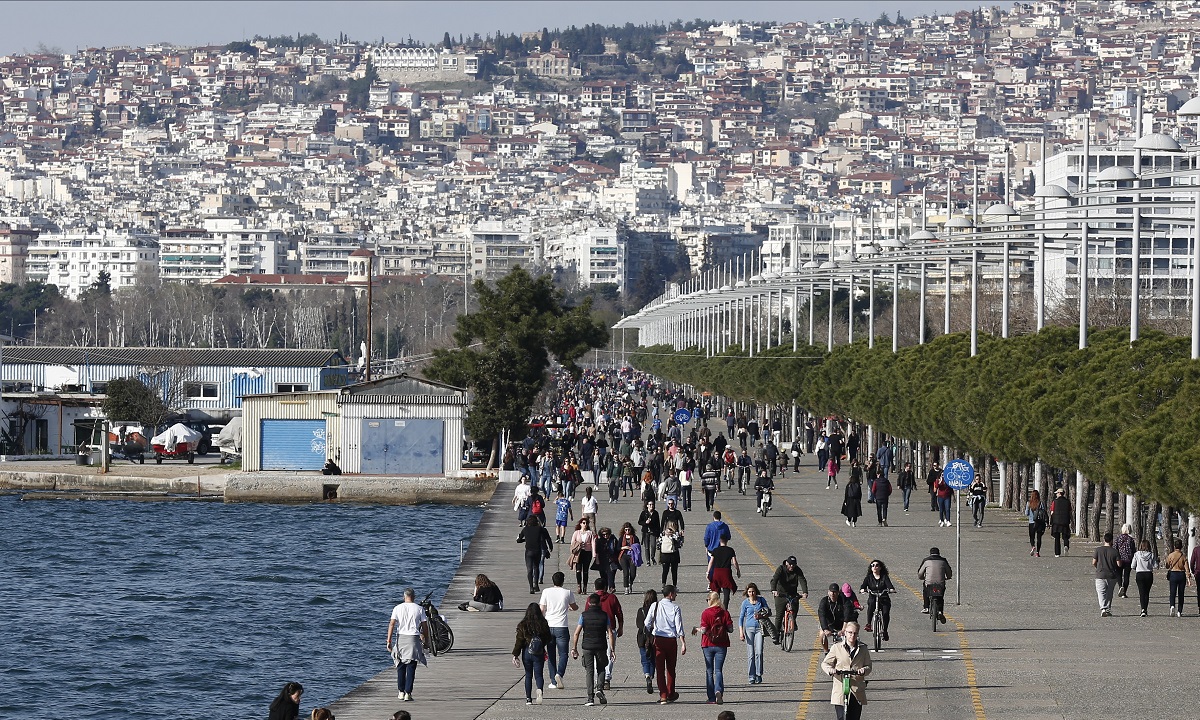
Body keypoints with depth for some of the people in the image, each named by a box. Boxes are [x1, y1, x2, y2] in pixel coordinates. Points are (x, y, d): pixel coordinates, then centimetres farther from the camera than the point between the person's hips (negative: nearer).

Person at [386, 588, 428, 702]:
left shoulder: (398, 608, 1)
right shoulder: (419, 609, 1)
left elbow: (391, 624, -6)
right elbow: (424, 626, 0)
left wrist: (389, 640, -6)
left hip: (401, 638, 1)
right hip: (414, 638, -1)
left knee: (400, 667, 15)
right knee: (411, 668, 0)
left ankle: (401, 692, 18)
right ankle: (408, 693, -5)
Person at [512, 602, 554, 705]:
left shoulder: (523, 625, -5)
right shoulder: (543, 624, -5)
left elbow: (519, 641, -4)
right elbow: (548, 640, 2)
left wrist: (515, 655, 2)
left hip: (527, 653, 0)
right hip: (539, 654, 0)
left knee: (528, 675, 11)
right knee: (538, 674, 3)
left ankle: (528, 698, 11)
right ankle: (539, 690, -27)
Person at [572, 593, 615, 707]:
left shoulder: (584, 615, -2)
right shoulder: (604, 615, 0)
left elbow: (577, 633, -4)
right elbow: (610, 633, -2)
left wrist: (574, 648, 4)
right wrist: (612, 649, 0)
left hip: (587, 646, -1)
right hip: (601, 646, 1)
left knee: (589, 671, 4)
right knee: (601, 669, 18)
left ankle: (590, 698, -2)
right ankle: (599, 689, -6)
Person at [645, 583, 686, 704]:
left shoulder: (655, 606, 1)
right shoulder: (675, 608, -4)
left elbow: (647, 624, 2)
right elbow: (679, 627, -9)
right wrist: (683, 643, -9)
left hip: (658, 640, 1)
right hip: (671, 640, -1)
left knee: (660, 668, 2)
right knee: (671, 668, 13)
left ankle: (663, 695, -5)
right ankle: (671, 695, 23)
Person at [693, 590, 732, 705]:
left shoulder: (706, 613, -9)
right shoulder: (725, 613, -2)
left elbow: (704, 630, -14)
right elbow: (730, 629, -2)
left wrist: (696, 629, 7)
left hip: (708, 645, -1)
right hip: (721, 645, 1)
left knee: (709, 671, 8)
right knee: (718, 670, 5)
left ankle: (712, 698, 7)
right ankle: (718, 690, -22)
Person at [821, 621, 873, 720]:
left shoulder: (863, 649, 9)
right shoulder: (836, 648, 3)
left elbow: (868, 666, 8)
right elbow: (825, 663, 6)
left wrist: (864, 670, -16)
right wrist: (830, 670, -18)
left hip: (857, 692, 2)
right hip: (840, 691, -2)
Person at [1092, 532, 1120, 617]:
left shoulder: (1098, 550, -5)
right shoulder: (1114, 552, -6)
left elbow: (1093, 563, -3)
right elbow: (1119, 564, -6)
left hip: (1100, 575, -1)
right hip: (1112, 576, 1)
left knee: (1101, 593, -3)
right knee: (1109, 593, 17)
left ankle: (1103, 609, -22)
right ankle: (1108, 609, 21)